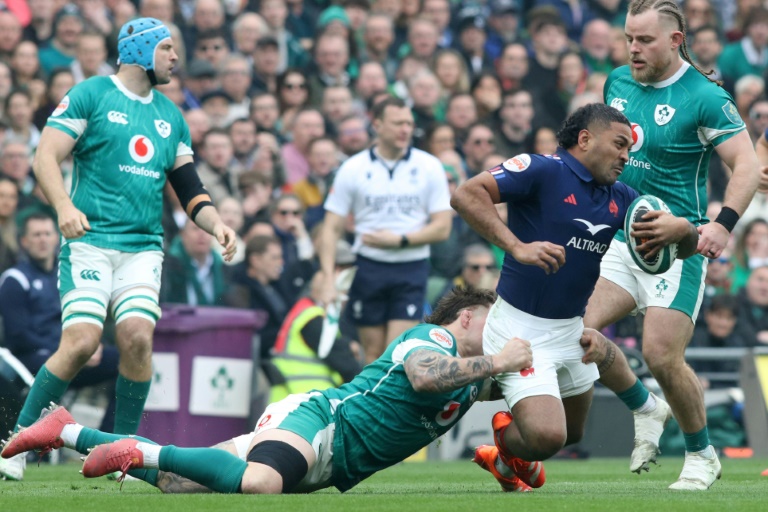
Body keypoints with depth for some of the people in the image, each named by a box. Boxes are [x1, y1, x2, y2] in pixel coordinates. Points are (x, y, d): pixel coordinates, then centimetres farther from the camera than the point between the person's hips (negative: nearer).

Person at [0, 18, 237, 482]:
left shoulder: (171, 116, 19)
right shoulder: (90, 95, 1)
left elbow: (189, 187, 22)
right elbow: (46, 156, -6)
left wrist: (215, 223, 3)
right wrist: (64, 206, -22)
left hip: (144, 247, 5)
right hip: (90, 240, -5)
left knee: (138, 338, -16)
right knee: (81, 342, -18)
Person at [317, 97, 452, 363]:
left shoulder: (429, 167, 0)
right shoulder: (353, 169, 1)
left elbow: (442, 227, -1)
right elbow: (331, 228, 1)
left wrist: (400, 240, -13)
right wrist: (328, 279, -10)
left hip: (411, 270, -1)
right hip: (368, 268, 1)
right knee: (373, 352, 5)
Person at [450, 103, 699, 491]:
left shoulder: (620, 198, 5)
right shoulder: (543, 170, -16)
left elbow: (686, 246, 9)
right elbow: (466, 195, -24)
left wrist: (681, 229, -17)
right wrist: (517, 247, -33)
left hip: (571, 329, 8)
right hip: (520, 325, -8)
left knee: (572, 433, 22)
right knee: (547, 436, -20)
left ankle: (510, 458, 53)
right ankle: (506, 442, 17)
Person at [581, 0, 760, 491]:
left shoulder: (704, 97, -13)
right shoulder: (618, 82, 7)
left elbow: (747, 164, -17)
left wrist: (724, 222, -31)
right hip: (620, 237, 6)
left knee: (662, 355, -13)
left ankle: (702, 455, 10)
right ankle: (646, 410, 17)